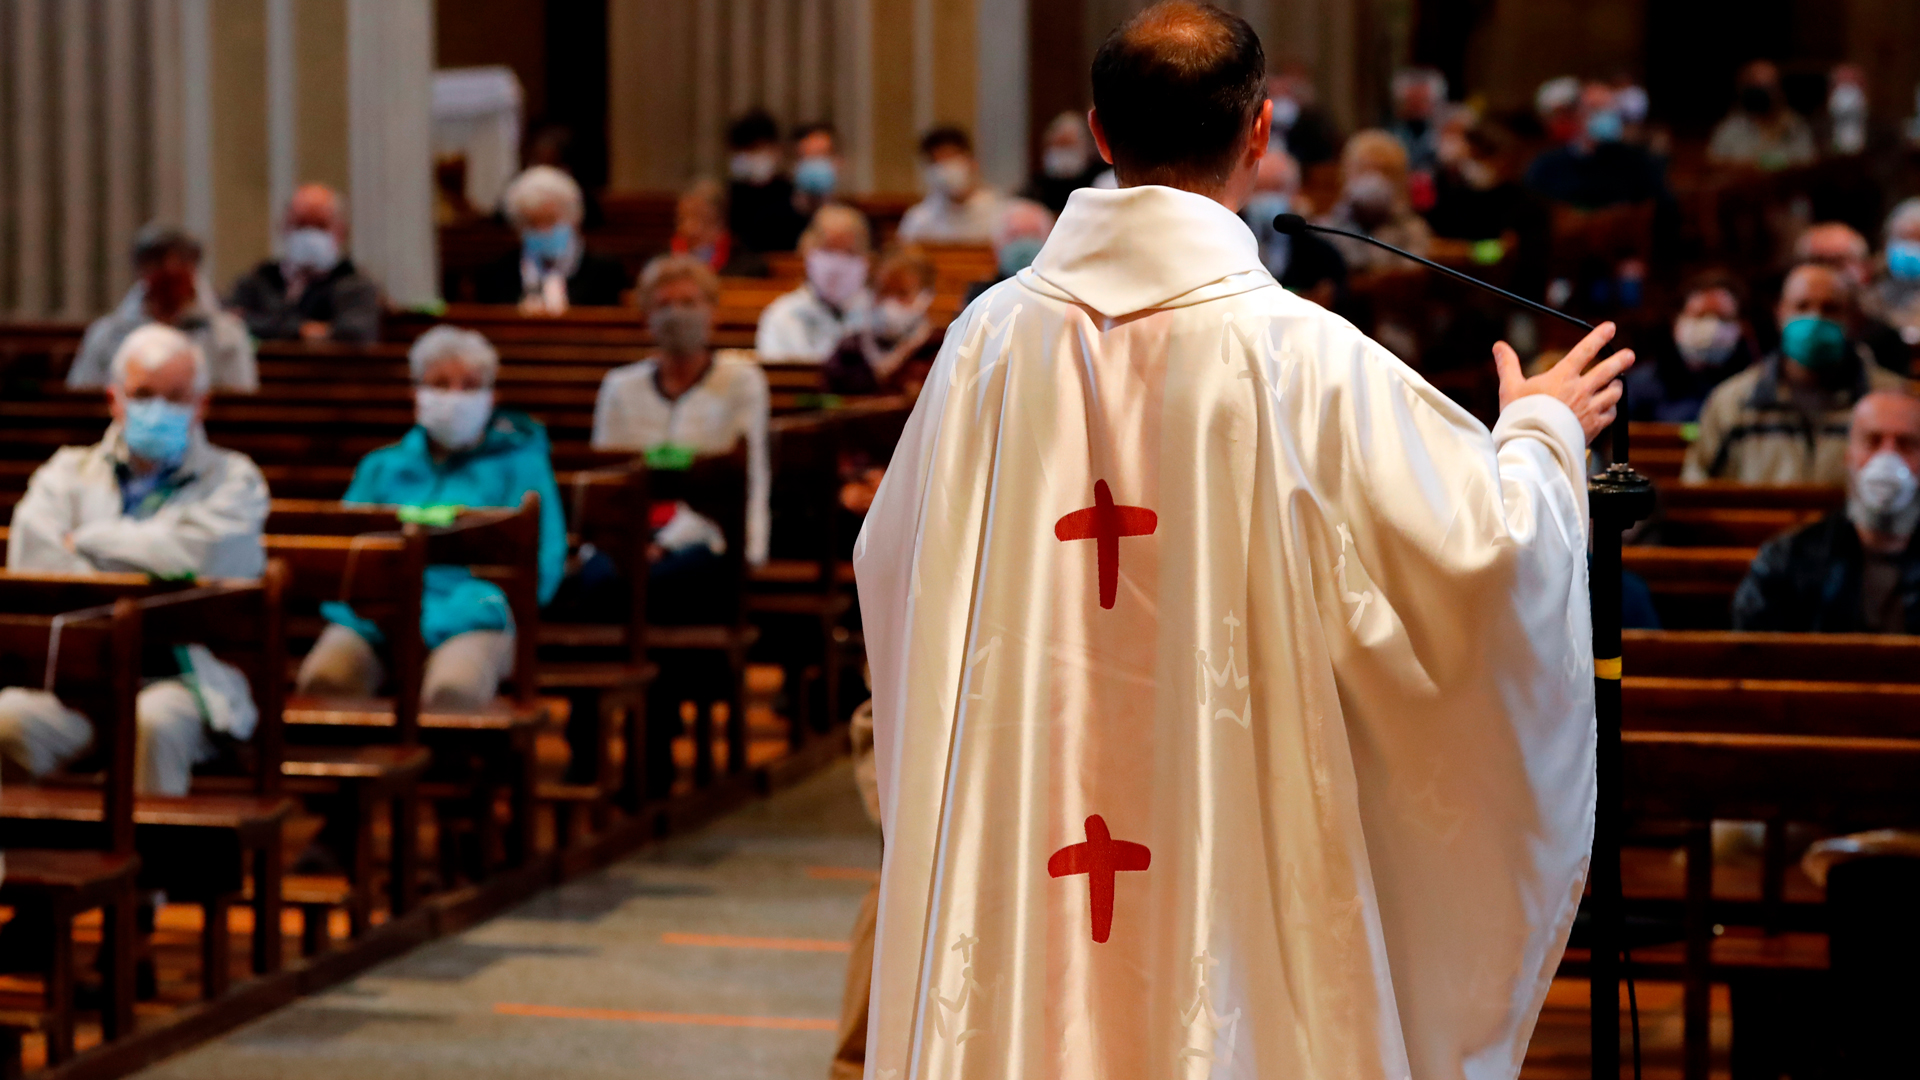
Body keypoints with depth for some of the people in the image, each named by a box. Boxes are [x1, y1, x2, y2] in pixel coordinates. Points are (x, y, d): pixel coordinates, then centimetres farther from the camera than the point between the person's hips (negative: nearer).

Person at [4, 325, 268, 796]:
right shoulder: (67, 472, 20)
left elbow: (192, 554, -9)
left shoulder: (232, 480, 13)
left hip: (188, 676, -2)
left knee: (157, 720, -37)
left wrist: (87, 540, 2)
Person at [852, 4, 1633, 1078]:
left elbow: (889, 559, 12)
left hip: (1012, 860, 4)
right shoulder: (1306, 361, -13)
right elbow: (1483, 554, -10)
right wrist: (1544, 433, 11)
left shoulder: (993, 337, -1)